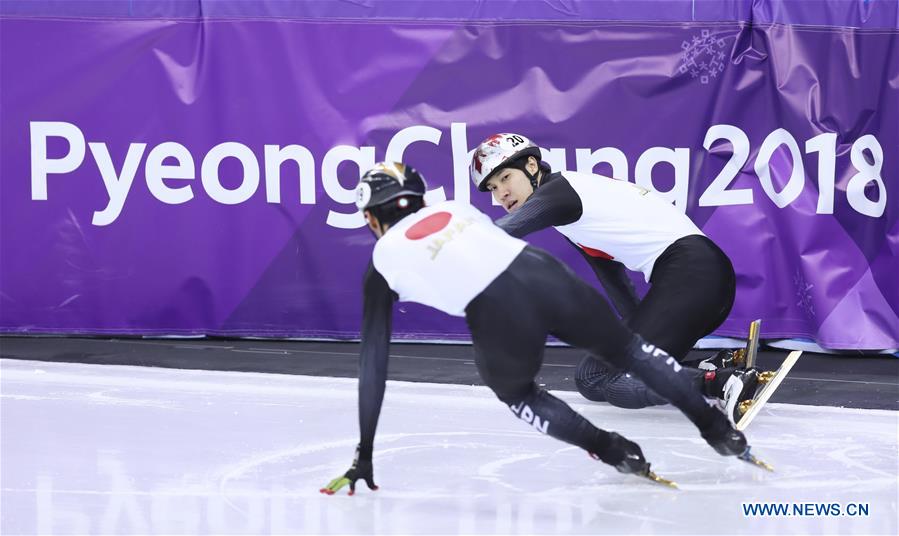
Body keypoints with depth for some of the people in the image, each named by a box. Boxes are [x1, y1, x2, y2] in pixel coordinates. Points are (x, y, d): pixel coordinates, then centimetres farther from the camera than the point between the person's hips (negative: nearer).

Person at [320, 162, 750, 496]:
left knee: (514, 392, 30)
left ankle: (611, 450, 14)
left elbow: (373, 361, 19)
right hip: (544, 275, 3)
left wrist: (364, 453, 22)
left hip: (497, 314, -3)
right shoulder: (453, 207, 29)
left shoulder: (383, 260, 20)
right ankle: (718, 430, 23)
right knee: (625, 348, 29)